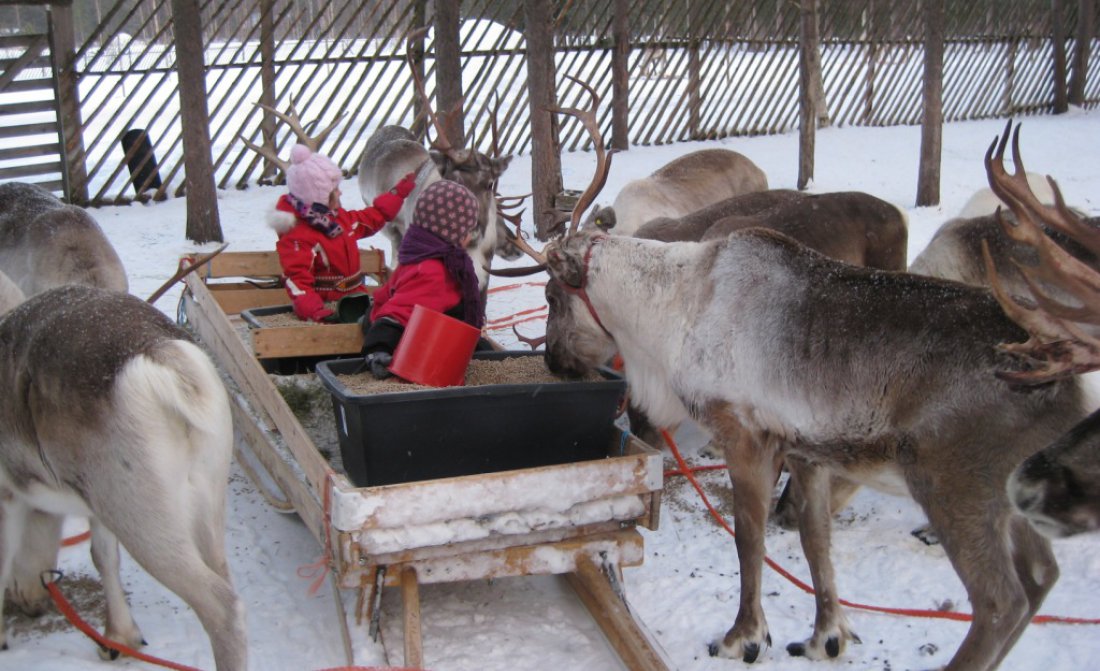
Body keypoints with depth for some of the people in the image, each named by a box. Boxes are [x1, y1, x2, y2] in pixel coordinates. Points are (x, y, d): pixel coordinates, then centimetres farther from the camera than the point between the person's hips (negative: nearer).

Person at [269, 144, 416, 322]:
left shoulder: (340, 217, 14)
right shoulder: (298, 236, -16)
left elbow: (373, 218, 32)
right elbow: (297, 280, -21)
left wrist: (398, 192, 34)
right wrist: (315, 311, -34)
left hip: (354, 296, 9)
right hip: (326, 306, -9)